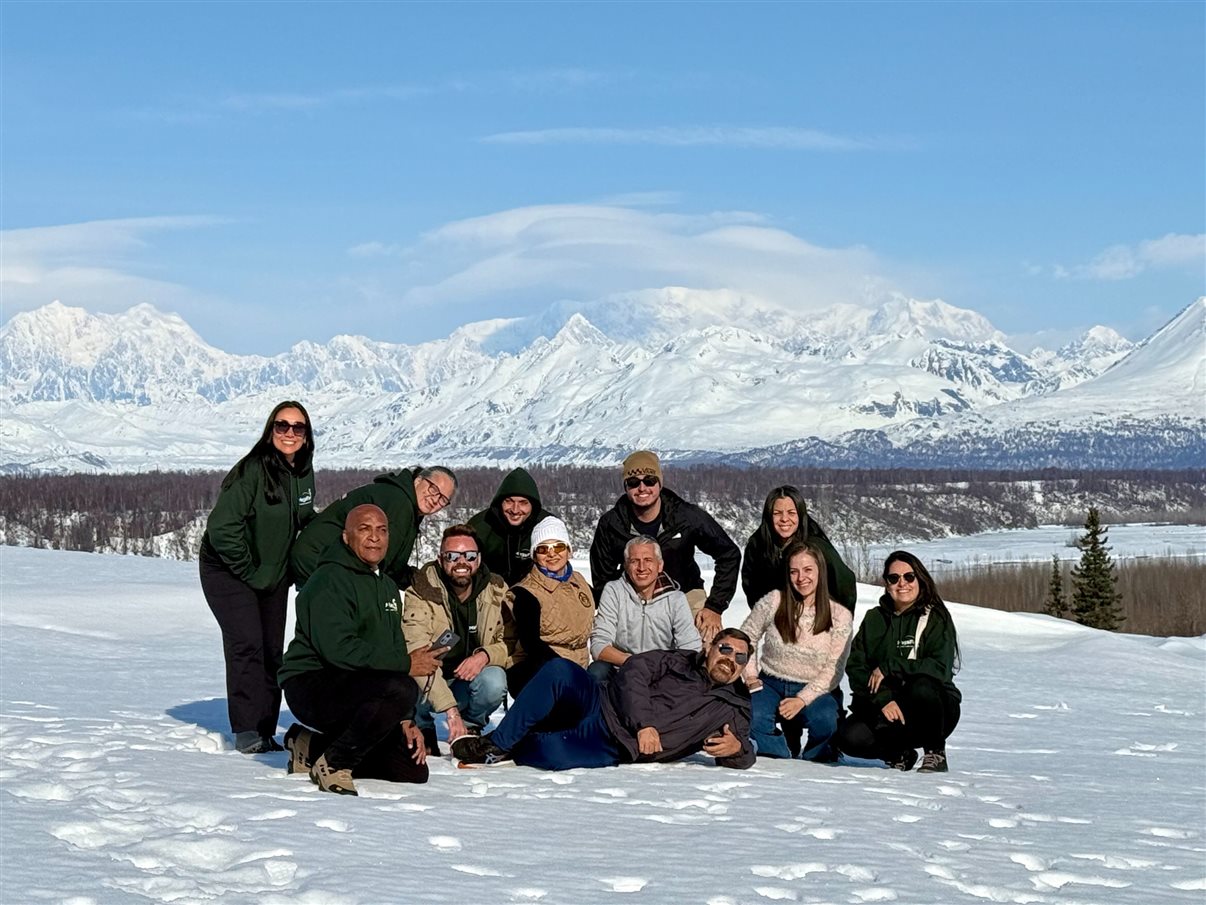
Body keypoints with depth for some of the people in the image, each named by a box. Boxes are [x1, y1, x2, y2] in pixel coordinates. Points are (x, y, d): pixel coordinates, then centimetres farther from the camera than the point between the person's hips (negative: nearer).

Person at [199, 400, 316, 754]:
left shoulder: (303, 473, -1)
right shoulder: (252, 471, -23)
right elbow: (221, 527, -25)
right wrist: (247, 570, -18)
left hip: (273, 575, 7)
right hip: (229, 570, -7)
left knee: (272, 651, 7)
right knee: (247, 643, -19)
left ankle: (266, 731, 14)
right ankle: (246, 730, -16)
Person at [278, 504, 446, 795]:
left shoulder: (387, 586, 17)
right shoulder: (330, 581, -13)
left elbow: (395, 649, 17)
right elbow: (339, 649, -25)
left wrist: (406, 721, 6)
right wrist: (406, 663, -21)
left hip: (352, 689, 9)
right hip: (311, 685, -9)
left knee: (414, 771, 2)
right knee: (402, 689, -33)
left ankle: (313, 748, 13)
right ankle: (333, 764, -16)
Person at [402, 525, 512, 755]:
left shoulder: (497, 591, -6)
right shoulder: (421, 594, -19)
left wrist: (486, 655, -29)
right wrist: (450, 709, -40)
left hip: (471, 679, 2)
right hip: (429, 684, -2)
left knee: (494, 680, -31)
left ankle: (470, 731, 3)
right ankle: (422, 732, 3)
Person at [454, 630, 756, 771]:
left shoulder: (733, 710, 14)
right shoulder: (677, 661, 14)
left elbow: (743, 757, 8)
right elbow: (633, 671, 0)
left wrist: (736, 748, -18)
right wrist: (643, 722, -14)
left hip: (615, 748, -2)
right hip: (601, 704, 2)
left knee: (552, 753, -34)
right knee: (559, 669, -29)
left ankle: (507, 750, -3)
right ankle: (497, 742, -19)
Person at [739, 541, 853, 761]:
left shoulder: (840, 616, -6)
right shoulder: (773, 602, -5)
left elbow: (832, 670, -7)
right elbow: (746, 637, 9)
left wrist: (802, 699, -19)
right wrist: (750, 676, -3)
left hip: (814, 690, 0)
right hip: (771, 684, 1)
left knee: (824, 719, -34)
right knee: (751, 718, -32)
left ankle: (815, 758, 0)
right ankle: (783, 757, -3)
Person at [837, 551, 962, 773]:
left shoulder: (936, 618, -4)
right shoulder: (874, 619, 7)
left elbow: (941, 668, -17)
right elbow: (855, 666, -2)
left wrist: (888, 667, -20)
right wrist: (882, 698, -19)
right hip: (881, 707, 3)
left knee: (921, 687, -37)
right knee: (851, 739, -26)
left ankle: (936, 752, -11)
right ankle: (899, 754, 6)